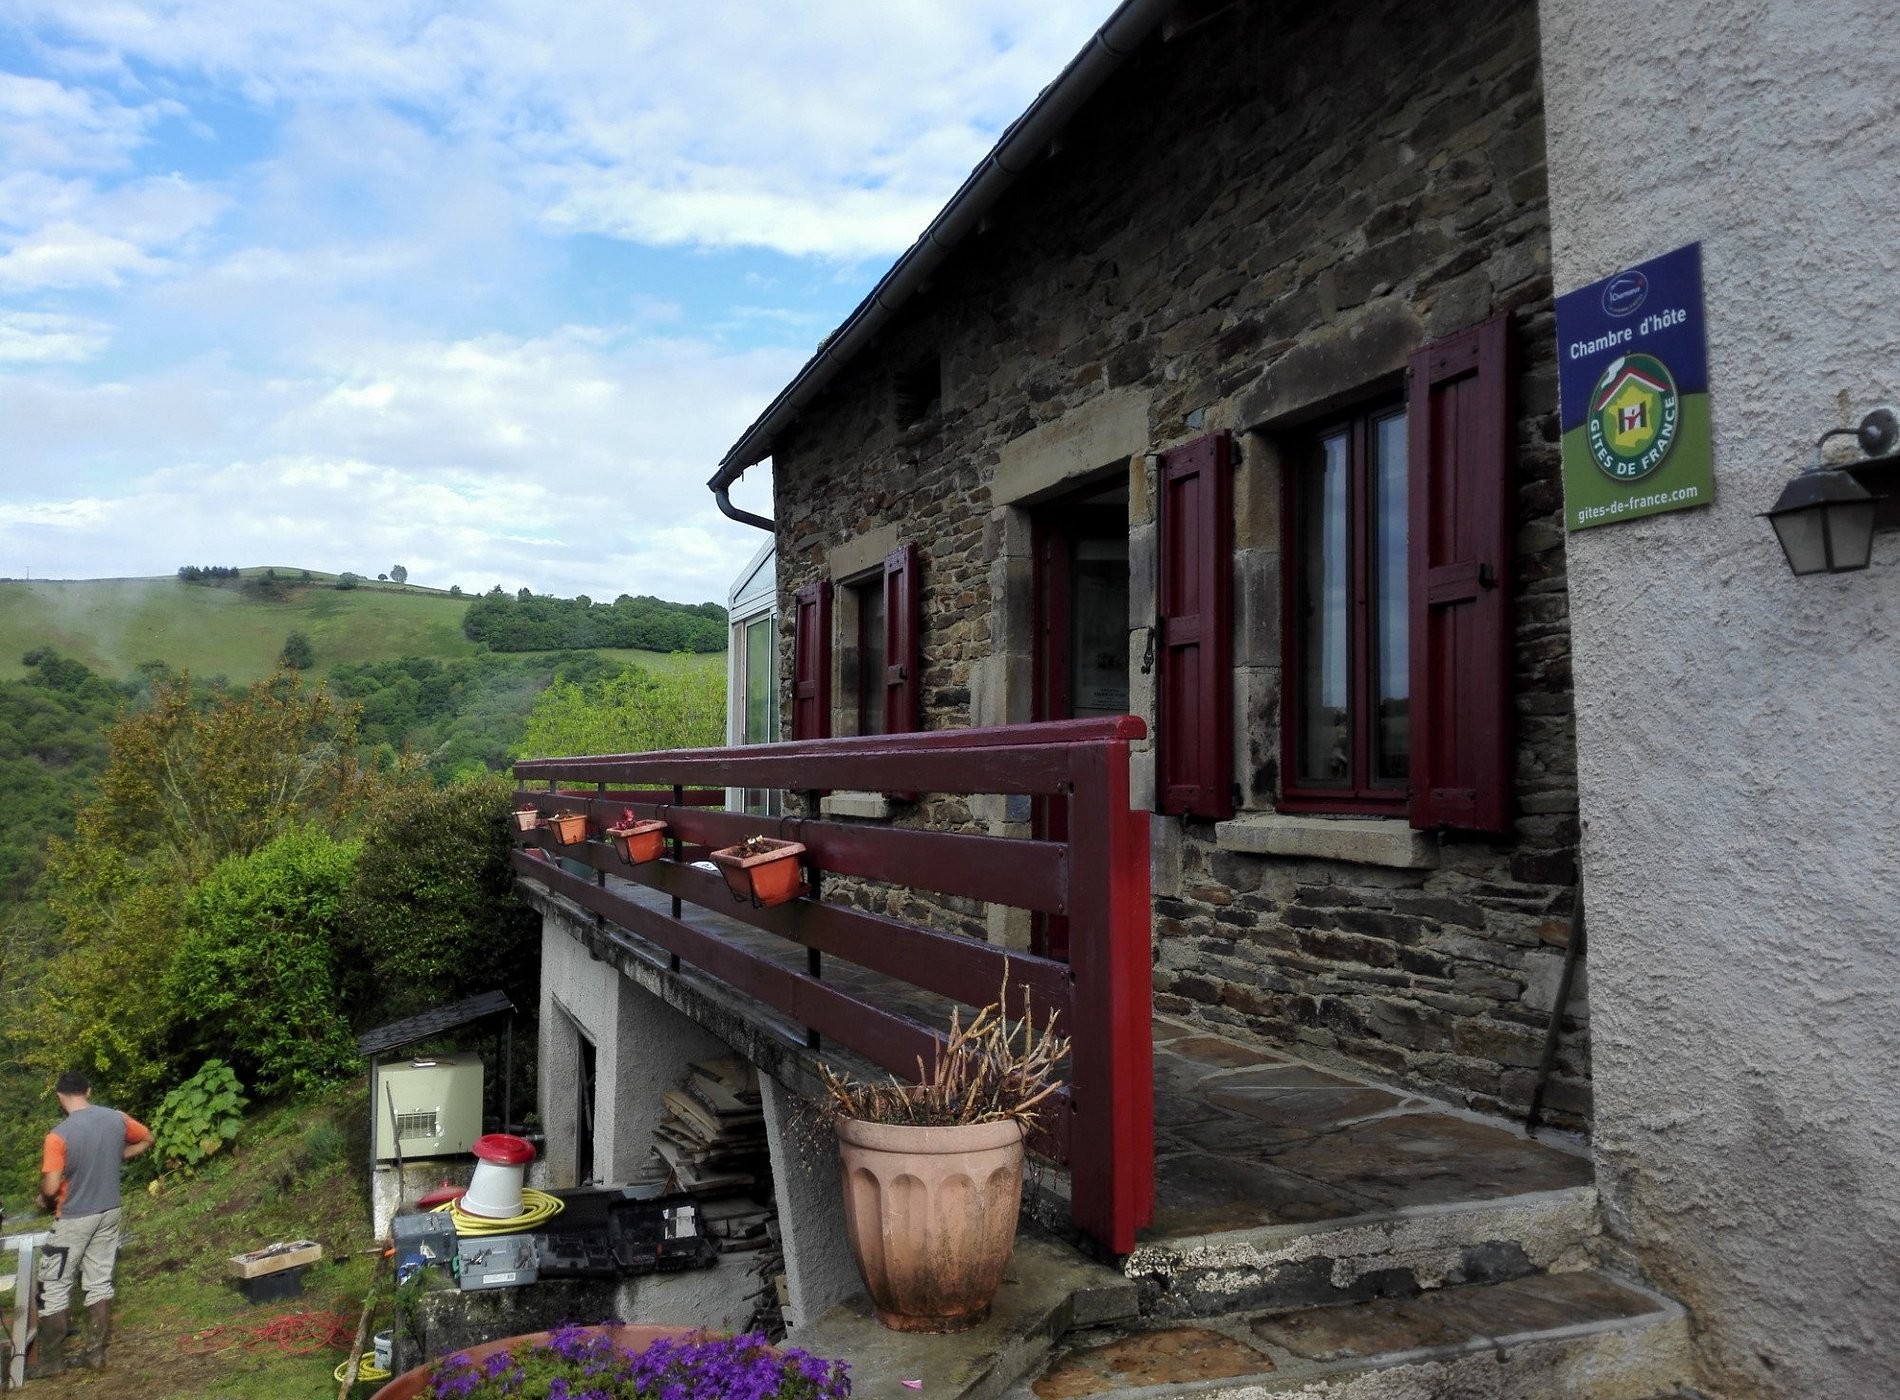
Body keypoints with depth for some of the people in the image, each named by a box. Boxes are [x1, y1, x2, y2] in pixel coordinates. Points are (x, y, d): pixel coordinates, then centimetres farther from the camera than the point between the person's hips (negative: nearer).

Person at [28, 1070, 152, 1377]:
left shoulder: (58, 1135, -20)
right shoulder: (117, 1119, -4)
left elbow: (50, 1187, -21)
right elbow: (147, 1139, 13)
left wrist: (45, 1201, 0)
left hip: (74, 1219, -5)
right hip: (109, 1213, 5)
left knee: (54, 1288, 8)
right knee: (100, 1281, 13)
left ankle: (50, 1360, 16)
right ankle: (96, 1351, 19)